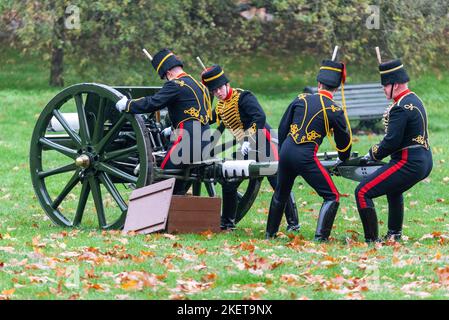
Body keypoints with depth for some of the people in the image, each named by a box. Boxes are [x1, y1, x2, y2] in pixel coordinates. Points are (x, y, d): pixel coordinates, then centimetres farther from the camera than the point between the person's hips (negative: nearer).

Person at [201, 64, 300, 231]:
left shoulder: (243, 97, -14)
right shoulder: (220, 106, 12)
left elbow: (260, 117, -26)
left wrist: (248, 140, -32)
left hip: (265, 146, -9)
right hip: (248, 151, 9)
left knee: (279, 184, -11)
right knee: (229, 184, 10)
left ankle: (293, 223, -8)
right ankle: (227, 223, 23)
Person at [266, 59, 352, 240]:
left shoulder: (301, 99, 7)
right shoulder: (335, 111, -4)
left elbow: (283, 127, 15)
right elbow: (344, 140, 9)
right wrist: (344, 158, 32)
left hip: (286, 151, 5)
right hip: (306, 157, -5)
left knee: (280, 194, 26)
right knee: (332, 197, 3)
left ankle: (270, 234, 38)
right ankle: (320, 238, -10)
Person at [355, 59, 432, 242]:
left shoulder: (401, 108, -19)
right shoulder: (415, 100, 13)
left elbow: (392, 142, -22)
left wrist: (373, 155, -6)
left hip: (408, 164, -11)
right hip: (424, 162, 11)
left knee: (363, 192, -12)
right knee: (394, 190, 39)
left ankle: (372, 240, -15)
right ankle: (395, 234, 47)